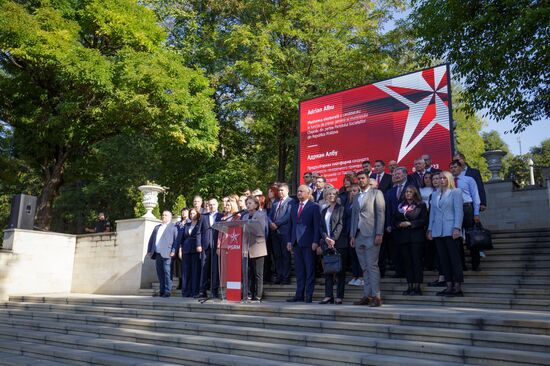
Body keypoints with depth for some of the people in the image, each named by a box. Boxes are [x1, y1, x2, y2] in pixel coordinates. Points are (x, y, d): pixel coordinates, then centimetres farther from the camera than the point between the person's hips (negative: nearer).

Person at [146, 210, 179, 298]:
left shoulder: (173, 227, 6)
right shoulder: (157, 227, 24)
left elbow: (176, 240, -3)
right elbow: (151, 239, 21)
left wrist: (173, 251, -14)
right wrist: (149, 250, 10)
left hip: (166, 253, -6)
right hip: (157, 253, 6)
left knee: (167, 272, -8)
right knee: (159, 272, 7)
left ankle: (167, 291, -5)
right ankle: (161, 291, 12)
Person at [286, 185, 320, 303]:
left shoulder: (314, 207, -2)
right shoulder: (294, 207, 18)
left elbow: (317, 226, -7)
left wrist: (315, 242, -13)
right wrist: (290, 241, 10)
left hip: (308, 243, -6)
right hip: (296, 243, 6)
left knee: (310, 270, 0)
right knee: (299, 270, 8)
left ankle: (308, 295, 5)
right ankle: (299, 294, 13)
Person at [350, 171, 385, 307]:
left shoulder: (376, 193, 2)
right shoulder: (356, 198, 21)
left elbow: (380, 214, -6)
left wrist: (379, 234, -14)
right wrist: (352, 235, 10)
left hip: (371, 235, -6)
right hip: (359, 236, 6)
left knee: (372, 266, -9)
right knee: (365, 268, 7)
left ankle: (376, 297, -5)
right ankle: (367, 296, 10)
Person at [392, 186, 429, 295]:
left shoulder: (421, 205, 4)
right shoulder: (400, 206, 16)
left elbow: (424, 220, -6)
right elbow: (394, 220, 15)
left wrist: (410, 223, -13)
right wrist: (399, 224, -6)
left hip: (416, 236, -4)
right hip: (403, 237, 4)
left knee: (417, 261, -5)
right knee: (407, 261, 4)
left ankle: (417, 286, -2)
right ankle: (410, 286, 8)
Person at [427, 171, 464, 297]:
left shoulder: (455, 192, 3)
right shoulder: (436, 194, 18)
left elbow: (459, 211, -5)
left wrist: (457, 228, -15)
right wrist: (430, 229, 11)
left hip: (451, 231, -5)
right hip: (438, 232, 5)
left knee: (455, 258, -5)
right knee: (443, 259, 4)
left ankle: (458, 287, -1)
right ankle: (449, 286, 8)